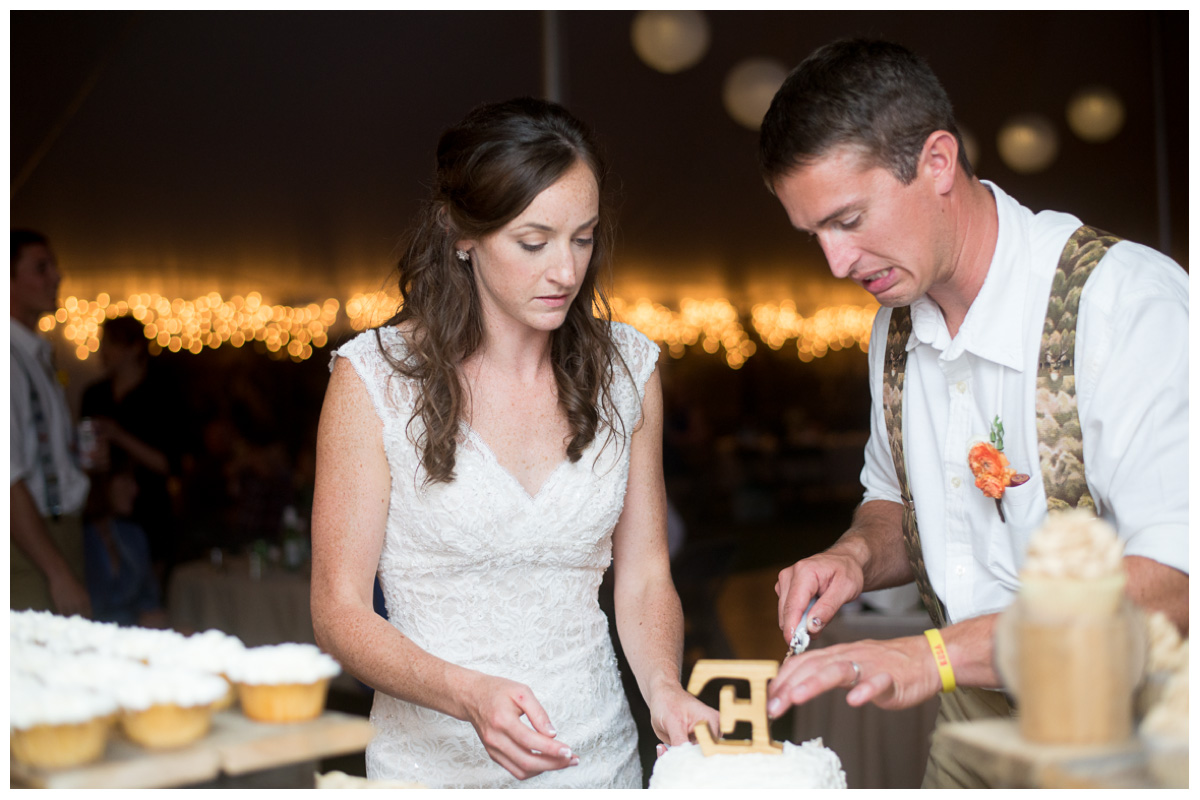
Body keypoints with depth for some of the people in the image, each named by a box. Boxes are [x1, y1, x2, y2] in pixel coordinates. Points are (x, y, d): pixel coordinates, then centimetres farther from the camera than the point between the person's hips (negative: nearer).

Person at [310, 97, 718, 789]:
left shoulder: (626, 368, -3)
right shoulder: (375, 377, -14)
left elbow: (643, 575, 1)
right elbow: (340, 611, -12)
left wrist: (664, 688, -17)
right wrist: (470, 694, -27)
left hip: (599, 757, 3)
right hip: (434, 764, -3)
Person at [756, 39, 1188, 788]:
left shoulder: (1128, 299, -23)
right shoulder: (895, 326, 1)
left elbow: (1174, 581, -29)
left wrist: (936, 654, -34)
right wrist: (857, 555, -7)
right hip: (970, 722, 6)